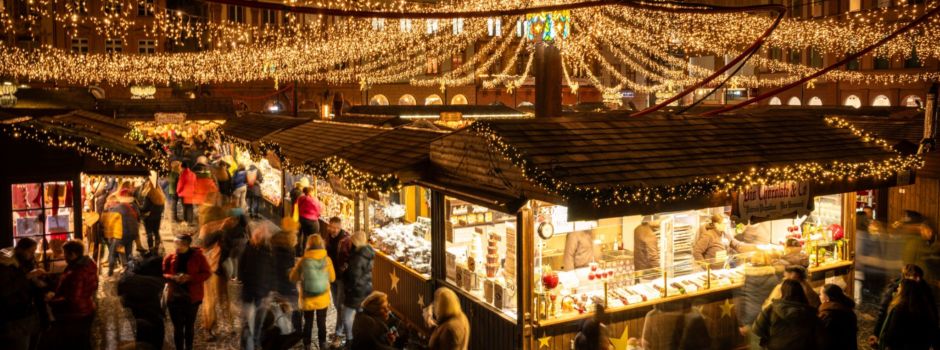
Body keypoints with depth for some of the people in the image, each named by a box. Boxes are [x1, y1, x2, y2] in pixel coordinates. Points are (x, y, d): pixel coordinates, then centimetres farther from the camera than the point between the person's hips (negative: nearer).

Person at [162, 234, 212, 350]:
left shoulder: (198, 256, -6)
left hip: (192, 297, -1)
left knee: (189, 325, 14)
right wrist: (173, 277, -17)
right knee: (178, 326, 1)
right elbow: (162, 274, 3)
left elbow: (206, 273, -6)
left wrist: (190, 277, -19)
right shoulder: (170, 258, -1)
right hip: (175, 296, 1)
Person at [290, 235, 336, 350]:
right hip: (323, 299, 1)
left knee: (308, 324, 16)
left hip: (307, 299, 0)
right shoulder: (327, 260, -12)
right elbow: (332, 278, 0)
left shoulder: (303, 261, -14)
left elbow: (293, 277, -1)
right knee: (322, 323, 17)